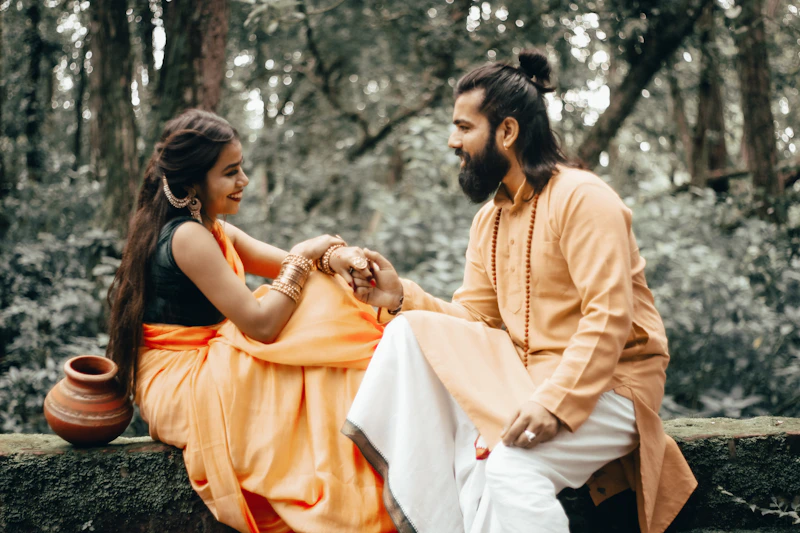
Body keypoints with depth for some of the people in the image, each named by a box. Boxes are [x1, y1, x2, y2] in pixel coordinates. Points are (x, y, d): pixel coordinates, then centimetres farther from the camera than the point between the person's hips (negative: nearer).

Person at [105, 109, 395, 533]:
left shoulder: (213, 232, 12)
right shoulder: (188, 237, -20)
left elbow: (288, 265, 10)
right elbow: (260, 324, -25)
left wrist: (330, 255, -14)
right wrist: (306, 256, -12)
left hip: (203, 371, 10)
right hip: (179, 388, -10)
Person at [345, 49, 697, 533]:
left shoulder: (583, 198, -12)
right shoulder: (488, 220, 14)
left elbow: (609, 317, -21)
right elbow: (474, 317, 10)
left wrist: (556, 401, -30)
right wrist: (403, 297, -4)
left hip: (605, 383, -8)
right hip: (526, 372, 8)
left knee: (511, 463, -35)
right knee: (413, 331, -11)